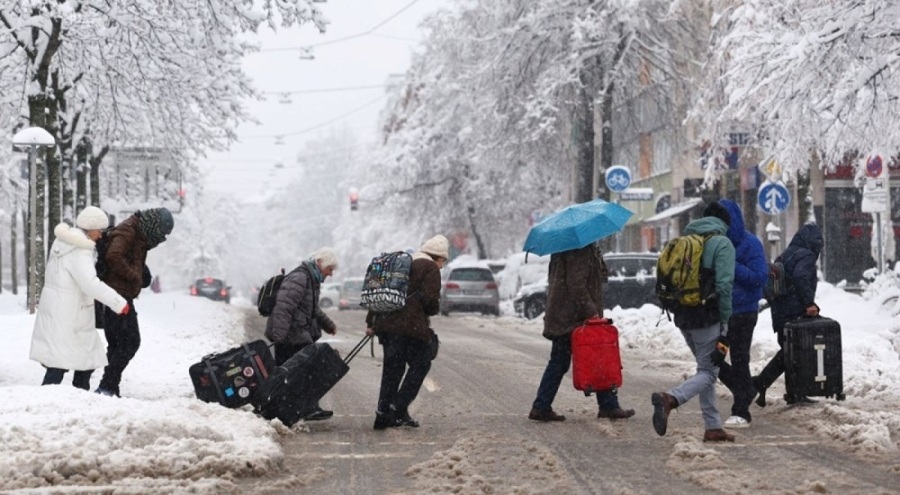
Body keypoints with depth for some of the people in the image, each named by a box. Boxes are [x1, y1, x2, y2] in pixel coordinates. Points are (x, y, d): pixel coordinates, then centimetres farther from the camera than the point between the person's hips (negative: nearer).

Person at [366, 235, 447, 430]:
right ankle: (398, 408, -4)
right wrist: (434, 309, 10)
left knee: (392, 367, 14)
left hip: (385, 324, 8)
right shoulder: (430, 268, -3)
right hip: (411, 326, -8)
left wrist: (371, 322, 22)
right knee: (421, 364, 5)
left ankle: (383, 413, 12)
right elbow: (430, 300, -13)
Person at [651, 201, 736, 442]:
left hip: (683, 317, 7)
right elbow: (724, 285, -15)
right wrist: (725, 322, -10)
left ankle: (713, 427, 16)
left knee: (706, 369, 17)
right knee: (708, 371, -2)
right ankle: (671, 398, -27)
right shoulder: (722, 244, -7)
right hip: (707, 317, -7)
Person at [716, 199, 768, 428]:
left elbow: (760, 277, -18)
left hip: (742, 312, -6)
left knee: (739, 361, 0)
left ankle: (741, 412, 9)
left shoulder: (750, 244, -12)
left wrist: (731, 266, -25)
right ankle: (745, 391, 27)